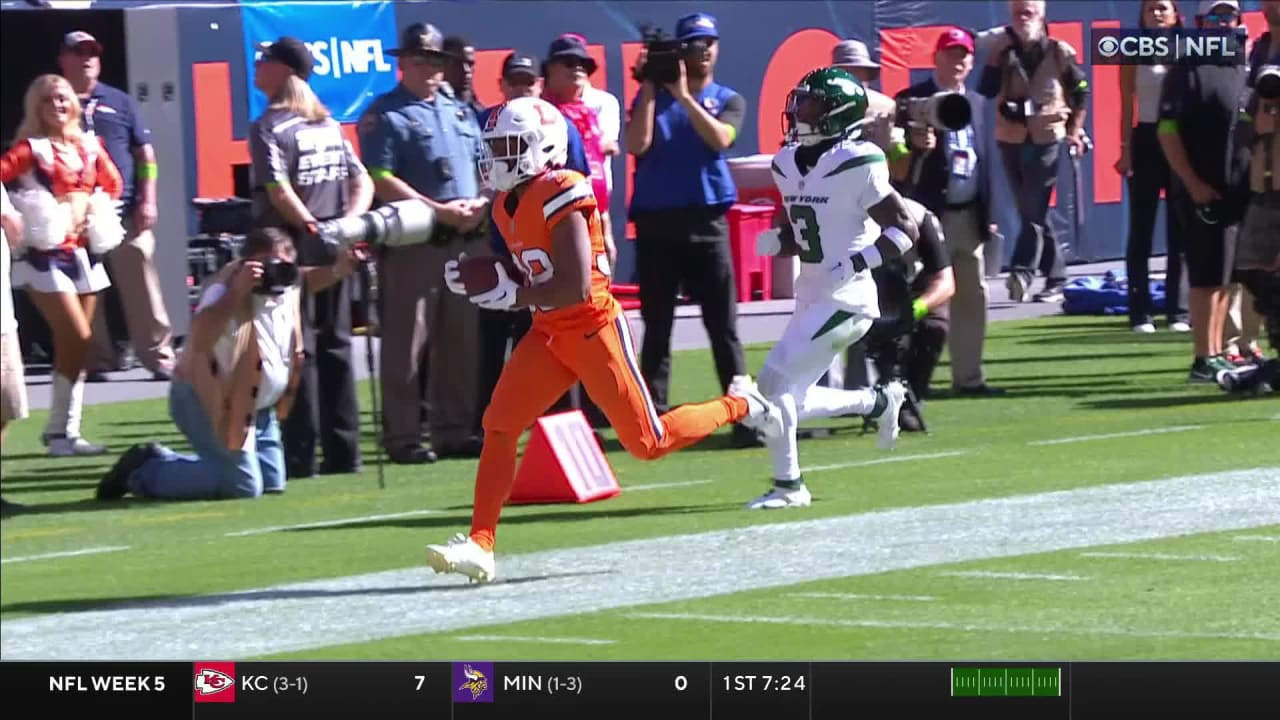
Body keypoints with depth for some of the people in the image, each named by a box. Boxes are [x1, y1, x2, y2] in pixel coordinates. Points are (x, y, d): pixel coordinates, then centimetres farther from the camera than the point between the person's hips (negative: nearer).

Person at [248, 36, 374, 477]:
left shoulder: (269, 128, -9)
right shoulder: (328, 125, 13)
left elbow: (280, 193, -21)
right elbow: (363, 183, 10)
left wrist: (313, 229, -15)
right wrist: (346, 225, -2)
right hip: (333, 254, 7)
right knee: (334, 346, 11)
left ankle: (301, 455, -7)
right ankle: (343, 451, 12)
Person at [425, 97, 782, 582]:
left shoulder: (559, 197, -22)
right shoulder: (509, 206, 7)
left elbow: (574, 287, -27)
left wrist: (513, 297, -19)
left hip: (594, 329, -8)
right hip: (550, 334, 8)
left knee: (648, 443, 1)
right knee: (498, 426, -7)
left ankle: (737, 406, 25)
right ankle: (480, 543, -7)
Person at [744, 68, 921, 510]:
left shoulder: (857, 166, -15)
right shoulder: (789, 164, 8)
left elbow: (905, 229, -14)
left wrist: (856, 263, -23)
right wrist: (777, 241, -1)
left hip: (844, 300, -9)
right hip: (811, 298, 9)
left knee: (775, 379, -14)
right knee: (790, 402, 10)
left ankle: (788, 485, -2)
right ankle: (878, 402, 31)